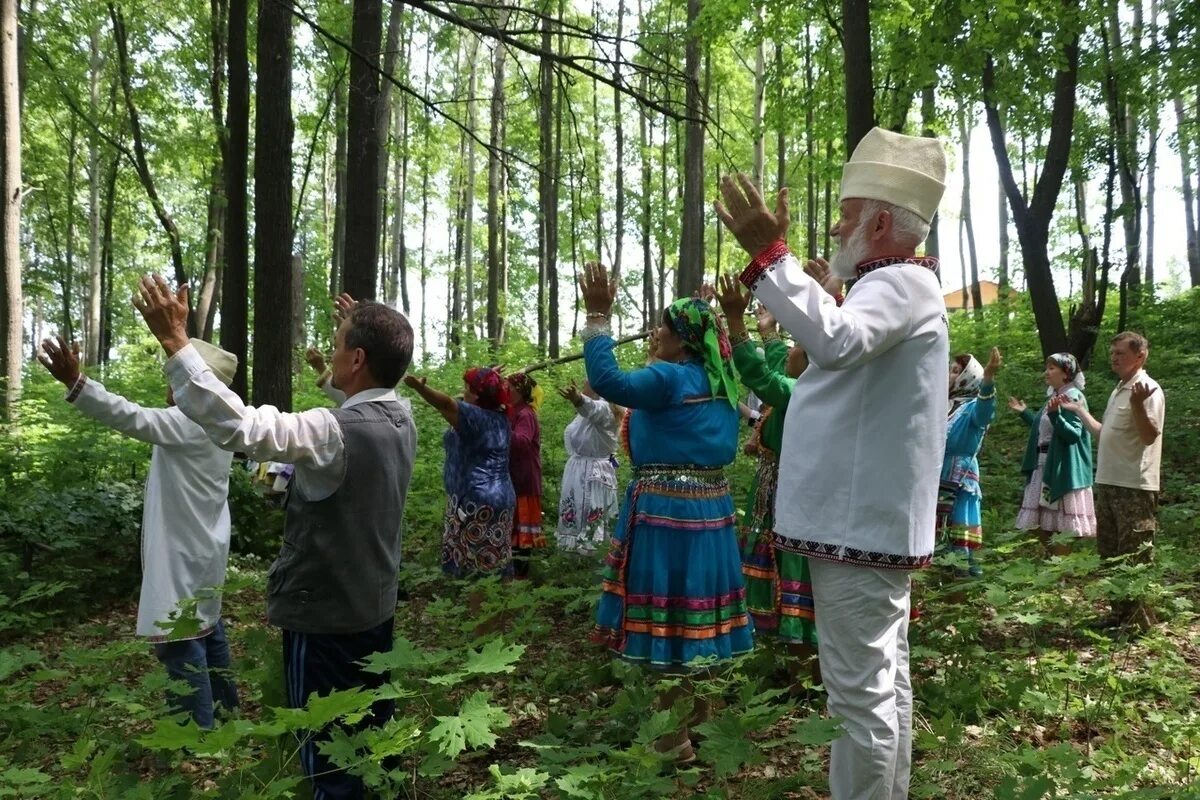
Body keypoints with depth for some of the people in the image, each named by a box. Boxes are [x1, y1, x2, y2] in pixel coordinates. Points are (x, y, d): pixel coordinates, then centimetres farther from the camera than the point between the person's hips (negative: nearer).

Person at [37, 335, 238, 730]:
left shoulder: (190, 422, -21)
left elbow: (134, 418, -36)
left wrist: (74, 381, -45)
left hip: (185, 553, -11)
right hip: (199, 547, 11)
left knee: (180, 642, -7)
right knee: (205, 628, 24)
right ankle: (222, 705, 39)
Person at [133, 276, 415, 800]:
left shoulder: (337, 433, -27)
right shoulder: (400, 420, -1)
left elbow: (237, 425, -36)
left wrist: (174, 341, -31)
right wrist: (363, 329, 32)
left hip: (325, 616, -8)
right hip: (375, 608, 8)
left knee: (329, 755, 8)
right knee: (374, 733, 23)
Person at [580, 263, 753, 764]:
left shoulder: (670, 377, -14)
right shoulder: (717, 383, 11)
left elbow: (608, 382, -25)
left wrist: (598, 316, -20)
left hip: (666, 509, -9)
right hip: (708, 507, 9)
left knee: (665, 616, -1)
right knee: (689, 611, 18)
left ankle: (673, 737, 7)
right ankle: (690, 705, 33)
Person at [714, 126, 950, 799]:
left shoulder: (903, 284, -15)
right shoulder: (896, 286, 20)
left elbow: (836, 340, -35)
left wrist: (768, 252, -38)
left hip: (861, 524, -11)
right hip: (872, 517, 11)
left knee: (861, 692, -5)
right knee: (882, 681, 18)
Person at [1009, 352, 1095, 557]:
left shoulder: (1073, 397, -12)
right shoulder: (1054, 396, 14)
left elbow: (1073, 434, -21)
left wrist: (1055, 414, -35)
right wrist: (1024, 413, 26)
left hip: (1062, 468, -9)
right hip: (1043, 465, 9)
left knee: (1062, 523, -2)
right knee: (1039, 521, 13)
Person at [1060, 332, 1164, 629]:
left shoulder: (1147, 390, -12)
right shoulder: (1119, 390, 16)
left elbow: (1150, 436, -22)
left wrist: (1138, 405, -36)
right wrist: (1079, 410, 30)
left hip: (1135, 488, -10)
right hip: (1108, 484, 10)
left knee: (1135, 559, -4)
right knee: (1110, 554, 16)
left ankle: (1141, 620, 5)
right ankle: (1121, 613, 27)